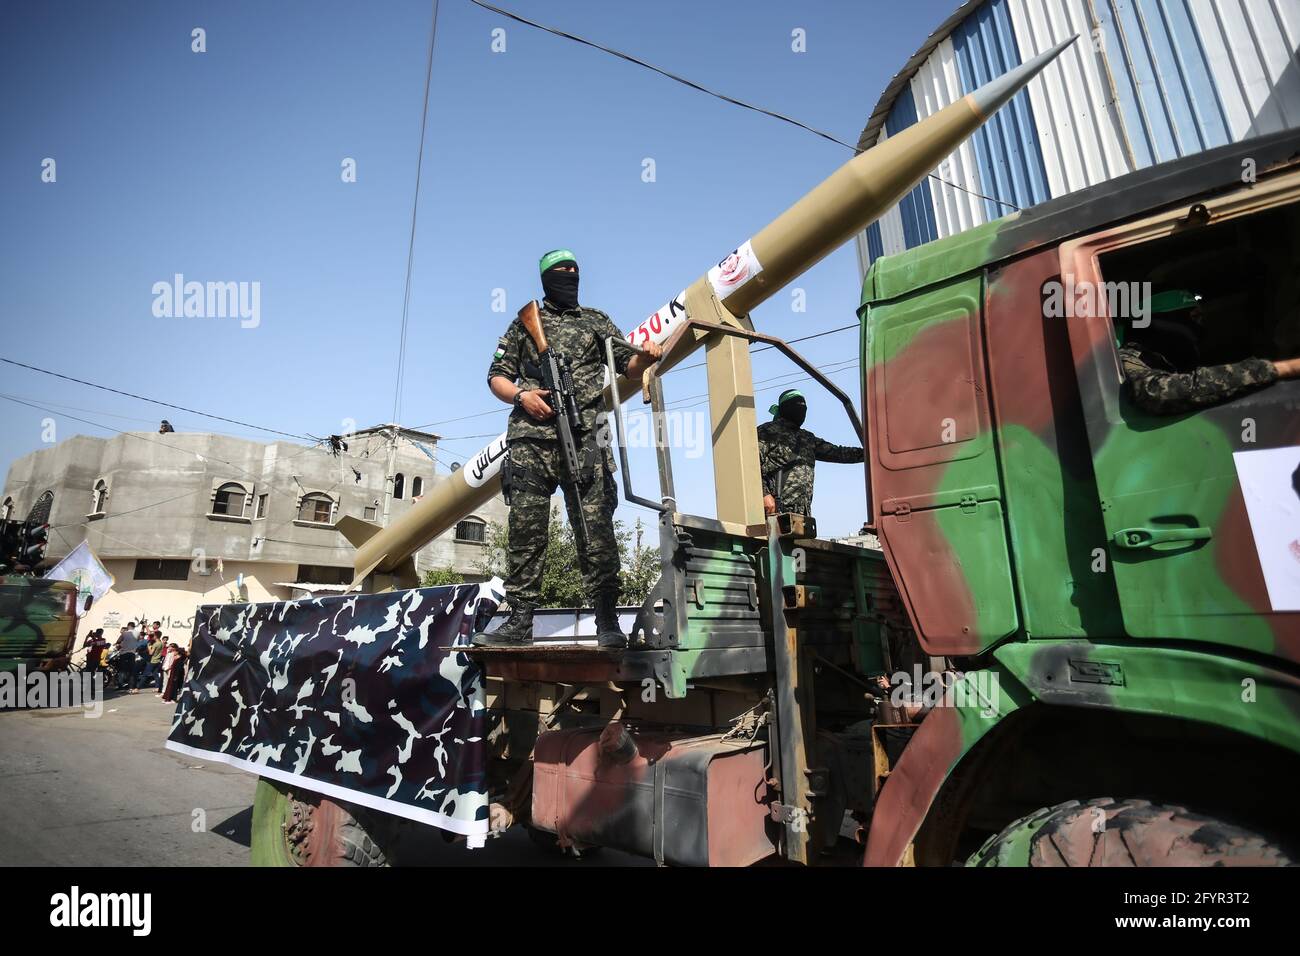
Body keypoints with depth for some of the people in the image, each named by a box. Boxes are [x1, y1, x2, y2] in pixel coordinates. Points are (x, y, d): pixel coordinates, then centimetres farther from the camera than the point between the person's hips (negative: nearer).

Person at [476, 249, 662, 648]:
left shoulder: (595, 321, 19)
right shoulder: (524, 323, 20)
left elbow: (628, 366, 12)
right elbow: (497, 377, 17)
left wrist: (645, 357, -12)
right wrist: (521, 396, -4)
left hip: (584, 440, -1)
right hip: (529, 440, 1)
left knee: (595, 531, -7)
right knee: (525, 533, 2)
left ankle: (607, 622, -2)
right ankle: (519, 622, 9)